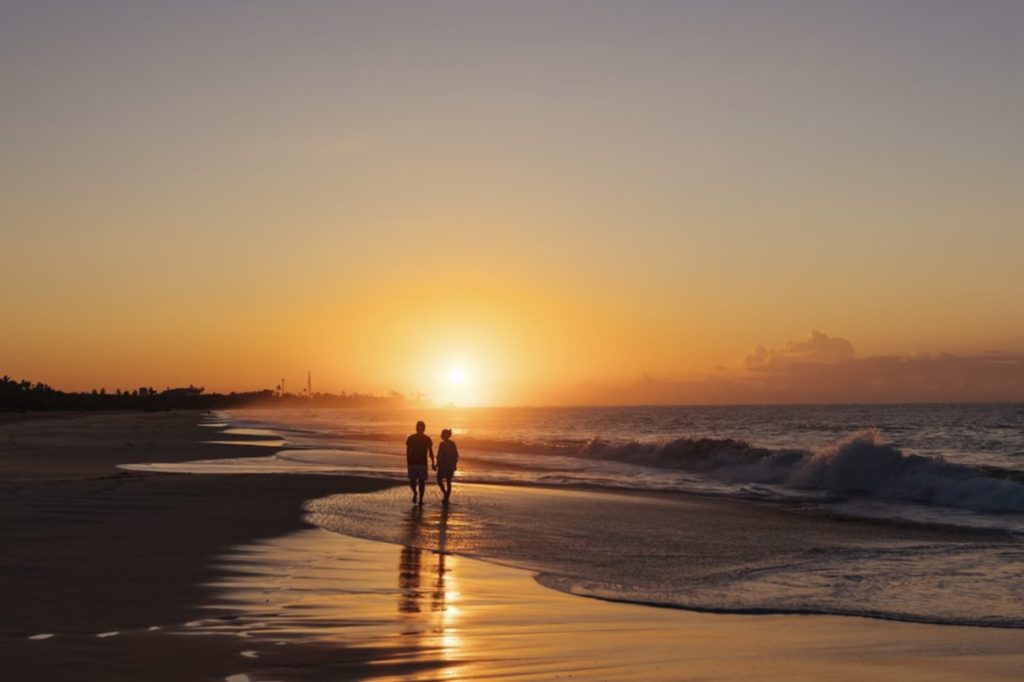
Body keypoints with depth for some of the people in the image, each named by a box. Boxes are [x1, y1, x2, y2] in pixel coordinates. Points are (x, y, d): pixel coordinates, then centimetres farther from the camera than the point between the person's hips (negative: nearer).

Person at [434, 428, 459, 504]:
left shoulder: (442, 444, -14)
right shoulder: (453, 444, 6)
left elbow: (440, 456, -18)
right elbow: (456, 456, 9)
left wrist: (436, 465, -11)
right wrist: (454, 465, 17)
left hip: (443, 465, -6)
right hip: (451, 466, 6)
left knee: (439, 480, 8)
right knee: (448, 482, 11)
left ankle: (446, 495, -8)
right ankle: (447, 498, 8)